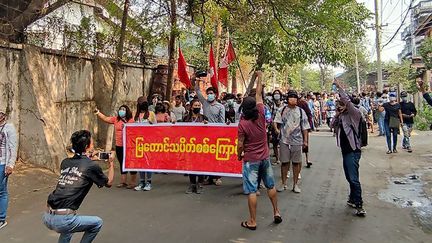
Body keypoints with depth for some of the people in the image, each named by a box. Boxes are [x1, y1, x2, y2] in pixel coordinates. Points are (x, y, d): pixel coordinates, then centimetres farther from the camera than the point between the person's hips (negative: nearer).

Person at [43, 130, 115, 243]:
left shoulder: (65, 162, 8)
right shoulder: (92, 166, -7)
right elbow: (109, 183, 12)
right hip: (62, 220, -7)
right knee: (97, 222, 15)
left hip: (47, 217, 7)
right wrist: (111, 163, 25)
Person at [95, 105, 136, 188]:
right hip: (119, 146, 5)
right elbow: (105, 118, 6)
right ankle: (123, 182, 25)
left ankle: (133, 182, 14)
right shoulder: (115, 119, 8)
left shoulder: (131, 120, -7)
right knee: (122, 164, 14)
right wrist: (98, 113, -3)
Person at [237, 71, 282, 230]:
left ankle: (252, 222, 8)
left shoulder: (242, 124, -17)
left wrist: (239, 155, 7)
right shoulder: (261, 115, -7)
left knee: (252, 191, 1)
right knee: (271, 186, 19)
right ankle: (276, 213, 29)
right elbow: (259, 95, 4)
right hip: (265, 157, 5)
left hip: (250, 160, -5)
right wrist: (260, 78, 15)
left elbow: (241, 144, -13)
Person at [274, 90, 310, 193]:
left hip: (297, 141, 0)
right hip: (284, 140, 0)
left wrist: (305, 140, 3)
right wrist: (276, 129, -20)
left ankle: (295, 184, 19)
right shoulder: (282, 110, 7)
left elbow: (305, 127, 6)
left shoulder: (301, 111, 6)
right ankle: (283, 183, 19)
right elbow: (275, 121, 0)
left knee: (296, 162, 6)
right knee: (284, 162, 6)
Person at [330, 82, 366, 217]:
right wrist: (337, 115, 0)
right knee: (349, 177, 18)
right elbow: (333, 125, 13)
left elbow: (347, 101, -24)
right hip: (345, 150, 9)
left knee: (354, 178, -13)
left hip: (353, 150, -9)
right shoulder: (342, 116, 13)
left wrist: (339, 87, -17)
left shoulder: (354, 114, -10)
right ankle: (353, 199, 32)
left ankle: (359, 206, -7)